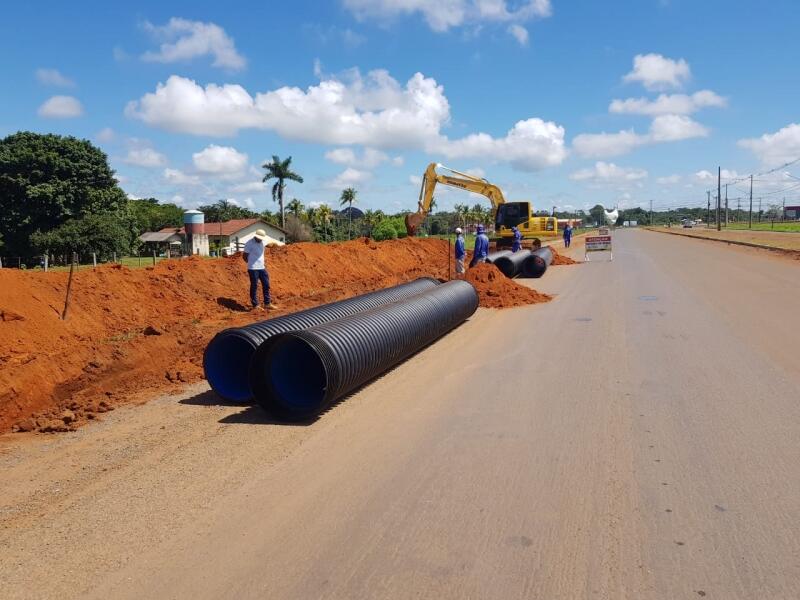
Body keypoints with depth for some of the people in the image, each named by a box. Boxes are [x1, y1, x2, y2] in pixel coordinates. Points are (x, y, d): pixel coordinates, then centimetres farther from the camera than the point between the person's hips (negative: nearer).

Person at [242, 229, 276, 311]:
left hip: (262, 267, 7)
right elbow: (244, 256, -7)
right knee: (254, 287, 0)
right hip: (253, 269, -7)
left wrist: (262, 263, 11)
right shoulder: (250, 243, -12)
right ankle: (255, 305, 7)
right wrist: (252, 263, 2)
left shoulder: (262, 242, 9)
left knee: (266, 285, 8)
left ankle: (267, 303, 16)